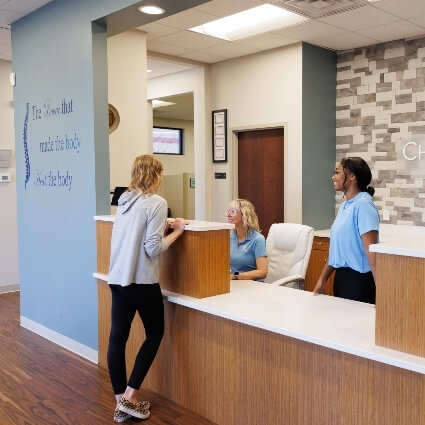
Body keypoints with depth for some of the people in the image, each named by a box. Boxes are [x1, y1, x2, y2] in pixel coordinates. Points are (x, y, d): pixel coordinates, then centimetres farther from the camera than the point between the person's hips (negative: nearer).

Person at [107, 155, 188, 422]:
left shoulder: (124, 200, 10)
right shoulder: (156, 203, -13)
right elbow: (153, 248, -17)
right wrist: (177, 231, -5)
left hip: (118, 278, 7)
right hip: (142, 281, -7)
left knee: (118, 337, 9)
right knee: (155, 334, 12)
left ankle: (121, 402, 20)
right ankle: (130, 396, 11)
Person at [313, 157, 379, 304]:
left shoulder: (363, 204, -16)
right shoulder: (344, 206, 10)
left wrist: (381, 288, -25)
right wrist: (322, 279, 15)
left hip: (358, 279, -8)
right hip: (341, 276, 8)